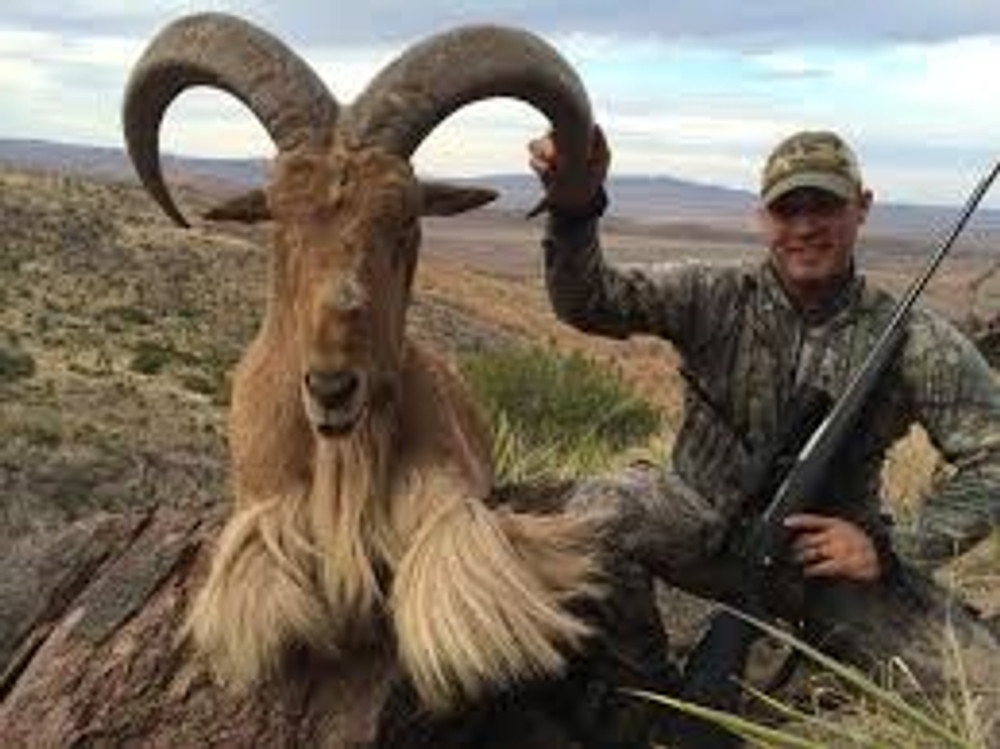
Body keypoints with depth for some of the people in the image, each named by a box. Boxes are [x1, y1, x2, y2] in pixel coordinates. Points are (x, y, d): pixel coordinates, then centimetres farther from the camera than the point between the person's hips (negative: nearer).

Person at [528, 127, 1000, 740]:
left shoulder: (917, 341, -7)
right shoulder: (714, 297, -6)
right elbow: (590, 300, -19)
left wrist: (895, 549, -16)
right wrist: (576, 206, -40)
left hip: (832, 552, 1)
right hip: (705, 524, 0)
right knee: (598, 509, -30)